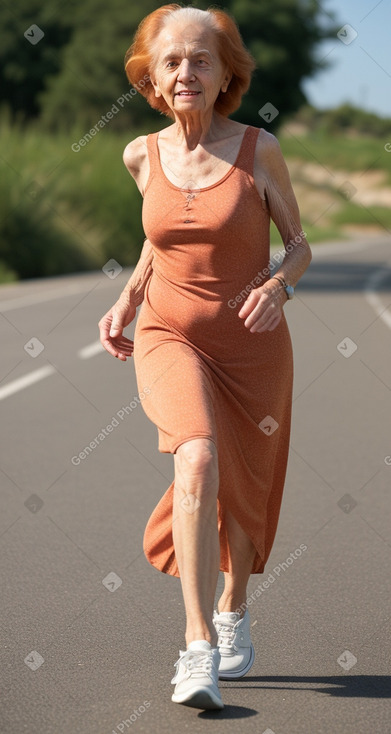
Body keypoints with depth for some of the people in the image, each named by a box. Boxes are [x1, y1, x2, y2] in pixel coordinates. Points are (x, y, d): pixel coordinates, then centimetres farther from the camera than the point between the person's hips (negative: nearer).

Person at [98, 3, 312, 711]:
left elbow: (299, 244, 0)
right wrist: (126, 301, 4)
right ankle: (199, 648, -28)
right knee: (198, 456, -28)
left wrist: (277, 285, -21)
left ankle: (233, 614, 46)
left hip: (252, 344, 0)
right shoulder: (143, 155, -2)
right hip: (170, 336, 0)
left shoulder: (260, 149, -10)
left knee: (244, 493, 15)